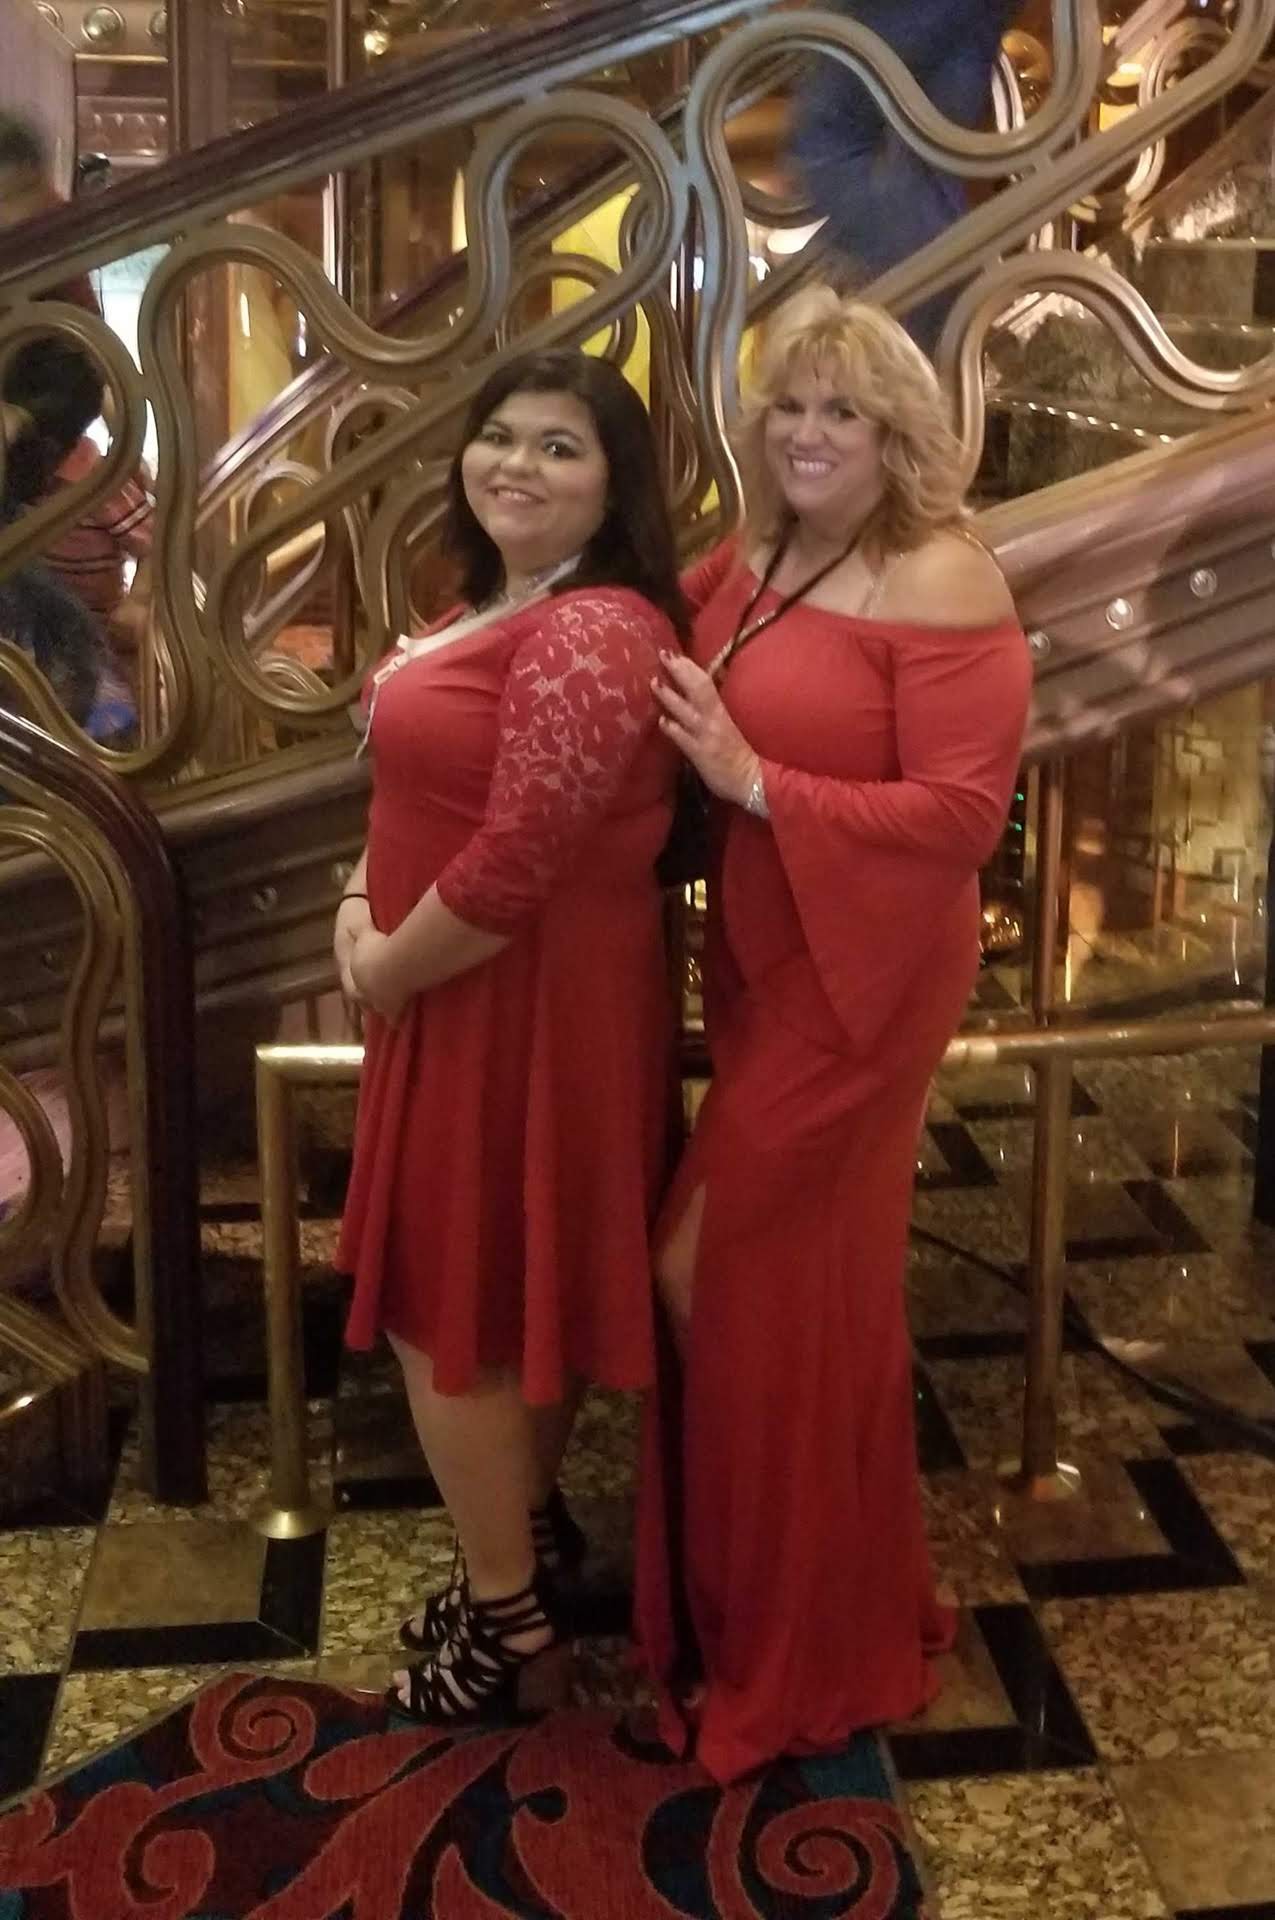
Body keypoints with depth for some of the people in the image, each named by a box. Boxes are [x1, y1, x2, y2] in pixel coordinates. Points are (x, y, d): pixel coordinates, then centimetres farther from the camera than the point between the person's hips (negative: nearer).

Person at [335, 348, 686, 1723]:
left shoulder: (591, 633, -24)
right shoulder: (502, 605, 10)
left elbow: (512, 870, -29)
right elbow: (433, 787, 19)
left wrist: (384, 973, -14)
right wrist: (360, 901, 3)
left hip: (523, 1006, -10)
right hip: (477, 997, 10)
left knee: (451, 1308, 3)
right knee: (517, 1288, 21)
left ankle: (507, 1623, 21)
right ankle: (528, 1533, 40)